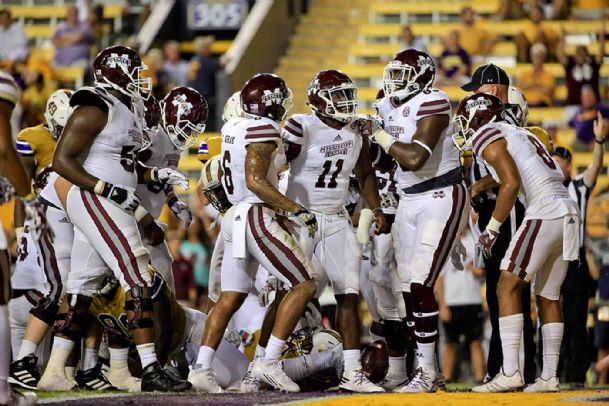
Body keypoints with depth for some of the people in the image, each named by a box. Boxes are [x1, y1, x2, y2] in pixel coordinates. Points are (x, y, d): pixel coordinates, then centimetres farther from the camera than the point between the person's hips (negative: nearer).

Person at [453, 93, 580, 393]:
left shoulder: (488, 138, -2)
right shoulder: (519, 134, 25)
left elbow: (511, 184, -12)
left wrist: (492, 228, -6)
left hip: (544, 212, -9)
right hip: (569, 212, 9)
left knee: (507, 287, -7)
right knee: (548, 296, 14)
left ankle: (510, 373, -16)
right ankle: (549, 377, 15)